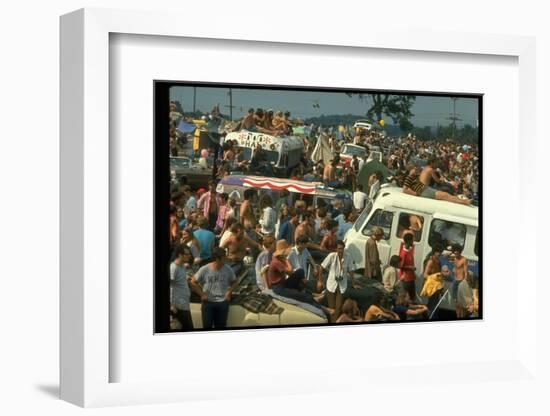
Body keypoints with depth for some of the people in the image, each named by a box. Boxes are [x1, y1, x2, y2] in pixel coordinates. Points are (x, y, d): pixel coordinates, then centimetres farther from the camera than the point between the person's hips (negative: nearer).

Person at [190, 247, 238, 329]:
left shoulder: (228, 269, -2)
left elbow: (235, 282, 12)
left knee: (221, 326, 6)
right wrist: (201, 294, -4)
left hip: (223, 302, 2)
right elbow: (193, 282, -1)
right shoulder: (204, 269, -9)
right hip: (208, 302, -2)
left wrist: (229, 292, -1)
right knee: (207, 326, 1)